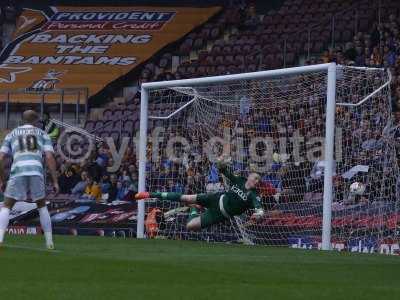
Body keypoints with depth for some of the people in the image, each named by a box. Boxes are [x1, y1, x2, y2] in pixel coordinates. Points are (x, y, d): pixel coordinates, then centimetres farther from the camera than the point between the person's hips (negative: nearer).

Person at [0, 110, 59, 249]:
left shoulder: (12, 134, 23)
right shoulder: (42, 134, 21)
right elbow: (50, 158, 7)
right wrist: (55, 182, 7)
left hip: (18, 172, 0)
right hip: (37, 172, 0)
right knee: (42, 206, 21)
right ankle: (49, 242, 18)